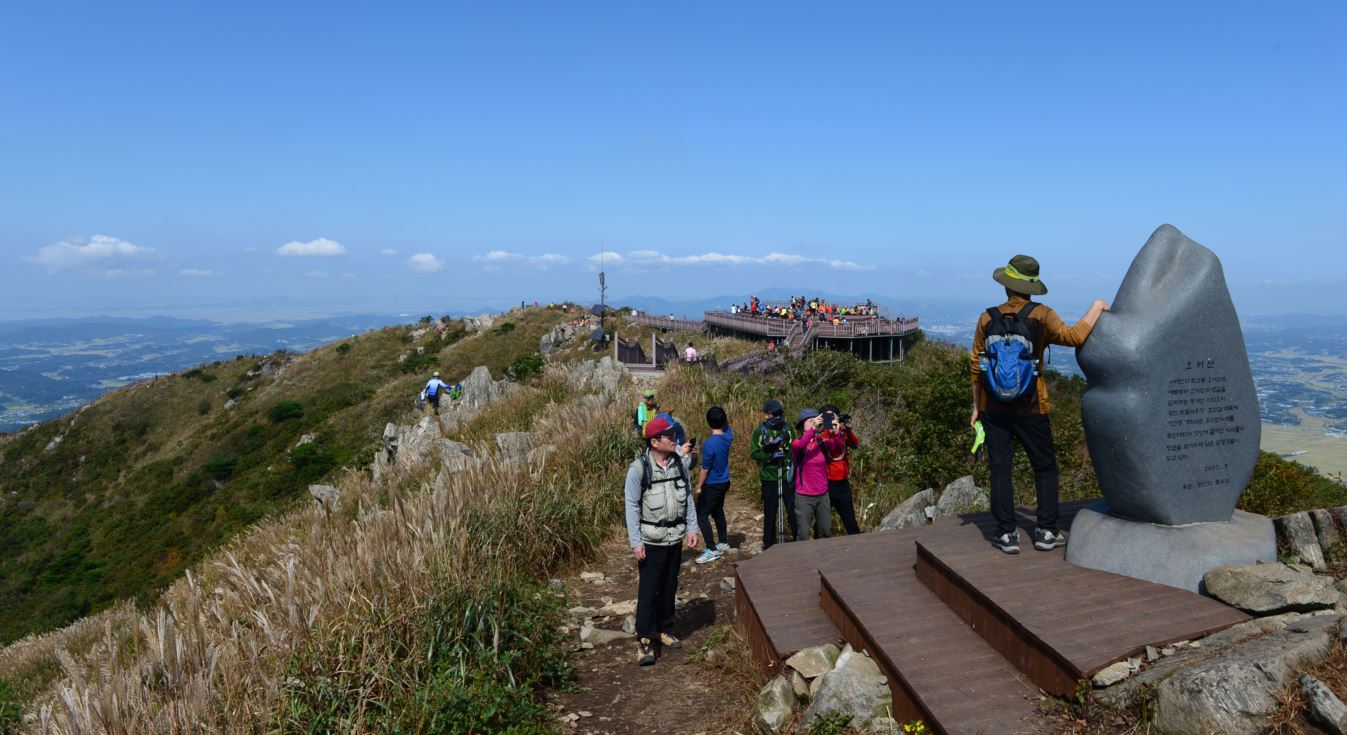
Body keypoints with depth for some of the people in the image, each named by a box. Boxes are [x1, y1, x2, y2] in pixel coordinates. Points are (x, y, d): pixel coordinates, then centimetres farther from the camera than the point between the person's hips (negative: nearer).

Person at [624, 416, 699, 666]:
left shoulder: (680, 462, 0)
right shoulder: (638, 468, -15)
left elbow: (688, 496, 9)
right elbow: (632, 506, -11)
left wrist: (692, 528, 4)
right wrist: (635, 542, -14)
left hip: (675, 537, 5)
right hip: (651, 540, -5)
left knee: (669, 588, 15)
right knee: (648, 590, -1)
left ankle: (664, 630, 30)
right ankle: (644, 640, 7)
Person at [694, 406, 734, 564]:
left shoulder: (709, 444, -26)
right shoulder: (728, 436, -6)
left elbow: (705, 469, -18)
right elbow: (728, 426, 20)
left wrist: (699, 486, -6)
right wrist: (724, 416, 4)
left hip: (712, 486, -8)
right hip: (724, 482, 8)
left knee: (701, 515, -2)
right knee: (718, 511, 23)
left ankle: (712, 550, -3)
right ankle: (723, 543, 34)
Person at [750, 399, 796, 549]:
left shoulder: (787, 428, 4)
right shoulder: (759, 431, -1)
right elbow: (753, 453, -5)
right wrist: (771, 455, -17)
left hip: (787, 476, 1)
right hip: (769, 477, -1)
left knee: (793, 509, 1)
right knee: (770, 512, 8)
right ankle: (768, 544, 21)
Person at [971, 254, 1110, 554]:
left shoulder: (987, 319, 0)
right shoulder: (1041, 315, -7)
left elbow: (976, 366, 1)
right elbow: (1072, 336, -21)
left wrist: (976, 406, 9)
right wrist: (1096, 307, -6)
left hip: (993, 408, 1)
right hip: (1031, 409, -1)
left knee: (1000, 470, 6)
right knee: (1045, 468, 14)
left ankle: (1007, 534, 8)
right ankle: (1046, 531, 15)